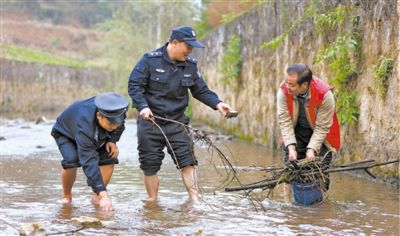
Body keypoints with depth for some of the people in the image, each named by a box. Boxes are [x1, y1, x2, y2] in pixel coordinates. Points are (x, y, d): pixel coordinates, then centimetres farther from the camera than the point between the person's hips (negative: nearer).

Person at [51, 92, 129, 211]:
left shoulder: (116, 112, -31)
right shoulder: (85, 123, -48)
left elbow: (119, 126, -2)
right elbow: (89, 162, -51)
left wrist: (112, 140, -22)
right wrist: (103, 194, -56)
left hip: (96, 135, 5)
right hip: (66, 134, -5)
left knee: (109, 157, -18)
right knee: (72, 160, -30)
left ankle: (96, 197, -5)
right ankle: (67, 196, -4)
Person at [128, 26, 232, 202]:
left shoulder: (190, 65, 4)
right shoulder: (151, 60, -9)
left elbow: (201, 90, 10)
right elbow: (134, 85, -11)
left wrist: (217, 103, -7)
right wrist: (142, 106, -26)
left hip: (176, 121, 3)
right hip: (150, 121, -3)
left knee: (187, 160, -7)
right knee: (150, 165, 6)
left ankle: (194, 199, -5)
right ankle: (152, 200, 20)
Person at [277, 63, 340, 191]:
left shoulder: (325, 94, -31)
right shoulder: (284, 91, -24)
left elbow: (322, 127, -23)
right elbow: (285, 121, -19)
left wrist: (312, 149, -31)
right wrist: (291, 147, -27)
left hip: (318, 134, -2)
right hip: (295, 133, 3)